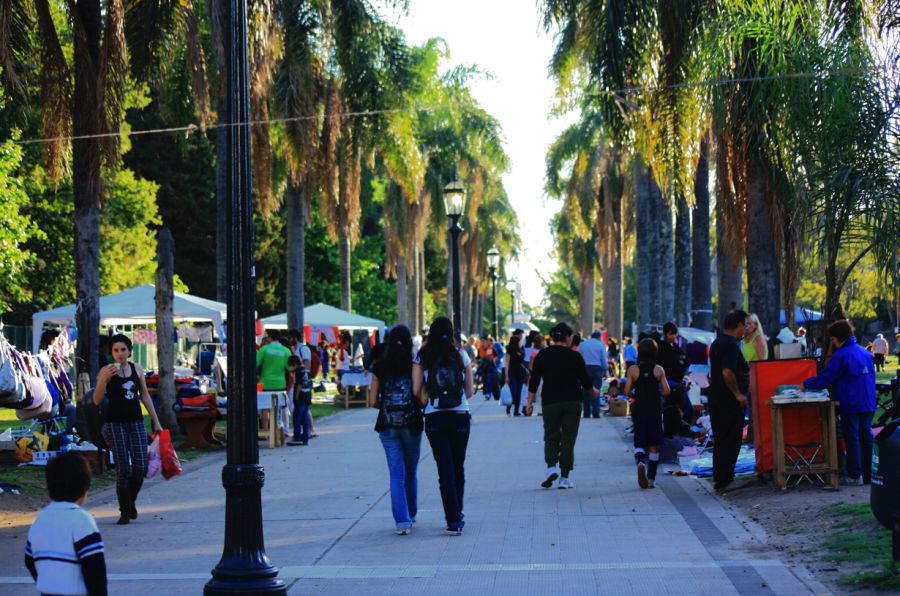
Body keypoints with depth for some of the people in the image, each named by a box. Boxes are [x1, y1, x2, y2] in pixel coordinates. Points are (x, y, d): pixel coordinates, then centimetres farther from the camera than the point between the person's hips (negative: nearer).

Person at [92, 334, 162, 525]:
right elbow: (97, 401, -9)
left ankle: (131, 502, 23)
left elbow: (145, 396, 16)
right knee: (123, 467, -6)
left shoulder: (136, 369, 9)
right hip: (115, 424, -4)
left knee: (141, 466, -3)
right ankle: (125, 512, 7)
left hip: (136, 423, 4)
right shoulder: (106, 371, -3)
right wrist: (105, 378, -22)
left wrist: (156, 421, 14)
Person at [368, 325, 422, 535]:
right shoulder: (415, 365, -5)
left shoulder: (380, 367, -1)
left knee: (396, 474, 1)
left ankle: (402, 520, -9)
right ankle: (411, 515, 28)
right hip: (412, 424, 0)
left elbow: (372, 402, 0)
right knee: (411, 472, 16)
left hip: (388, 426, 0)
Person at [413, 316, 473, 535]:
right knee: (458, 468, 15)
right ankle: (457, 515, 24)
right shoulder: (461, 355, 2)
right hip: (460, 417, 1)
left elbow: (416, 391, -6)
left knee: (445, 470, 1)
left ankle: (453, 520, -6)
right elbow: (469, 392, 4)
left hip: (434, 419, -1)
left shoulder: (422, 358, -1)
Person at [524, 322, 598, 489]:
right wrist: (594, 391, 21)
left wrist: (530, 402, 3)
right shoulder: (575, 356, -3)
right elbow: (585, 381, 1)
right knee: (568, 438, 4)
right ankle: (564, 478, 3)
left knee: (551, 436, 13)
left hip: (550, 402, 1)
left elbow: (534, 381, -1)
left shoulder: (542, 355, 1)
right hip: (573, 402, -1)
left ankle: (551, 466, -11)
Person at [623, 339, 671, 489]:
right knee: (654, 445, 8)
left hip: (639, 409, 0)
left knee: (639, 442, 6)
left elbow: (627, 391, -8)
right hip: (655, 410, 0)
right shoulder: (659, 370, -3)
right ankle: (651, 478, 9)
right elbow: (666, 391, -6)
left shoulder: (633, 369, -4)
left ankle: (640, 462, -26)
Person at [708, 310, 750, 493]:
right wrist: (738, 394, -20)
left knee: (720, 439, 15)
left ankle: (719, 478, 21)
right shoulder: (731, 345, -18)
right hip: (730, 400, -10)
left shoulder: (717, 343, 14)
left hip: (715, 397, 10)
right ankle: (724, 479, -2)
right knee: (731, 441, -3)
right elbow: (727, 372, -28)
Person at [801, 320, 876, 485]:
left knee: (852, 439, -1)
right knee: (865, 437, 10)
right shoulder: (866, 353, 10)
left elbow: (825, 378, -11)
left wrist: (806, 385, 0)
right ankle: (868, 474, 14)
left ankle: (855, 476, -1)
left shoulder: (841, 355, -12)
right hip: (868, 403, 7)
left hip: (850, 405, -7)